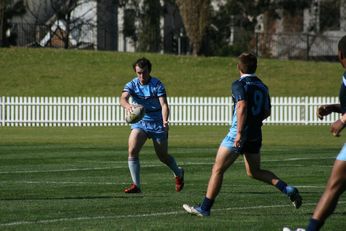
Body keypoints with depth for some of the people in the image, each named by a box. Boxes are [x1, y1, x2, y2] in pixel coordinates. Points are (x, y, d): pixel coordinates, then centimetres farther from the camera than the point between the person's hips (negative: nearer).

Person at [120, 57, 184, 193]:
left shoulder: (157, 85, -11)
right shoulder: (132, 85, -5)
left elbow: (164, 105, -19)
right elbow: (123, 98, -24)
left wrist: (165, 121, -38)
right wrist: (127, 105, -50)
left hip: (157, 124, -2)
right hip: (139, 123, 2)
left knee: (163, 156, 7)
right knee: (132, 150, -20)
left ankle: (178, 173, 39)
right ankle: (136, 185, -12)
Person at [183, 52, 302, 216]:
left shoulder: (239, 84, -11)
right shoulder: (262, 87, 11)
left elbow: (242, 106, -26)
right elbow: (267, 112, 18)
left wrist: (239, 132, -28)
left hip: (239, 134, -7)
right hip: (256, 134, 7)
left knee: (217, 170, 0)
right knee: (254, 172, 22)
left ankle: (204, 208, 0)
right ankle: (287, 189, 7)